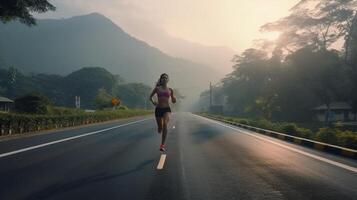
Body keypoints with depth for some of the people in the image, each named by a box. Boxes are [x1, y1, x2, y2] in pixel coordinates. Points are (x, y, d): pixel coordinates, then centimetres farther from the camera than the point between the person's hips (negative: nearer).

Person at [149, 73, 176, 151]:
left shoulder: (170, 90, 7)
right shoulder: (157, 88, 4)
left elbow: (173, 101, 16)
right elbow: (150, 97, 12)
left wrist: (174, 99, -7)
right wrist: (153, 102, -7)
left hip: (166, 109, -1)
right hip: (158, 109, 1)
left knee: (165, 124, -26)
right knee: (160, 128, 8)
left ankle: (162, 145, -21)